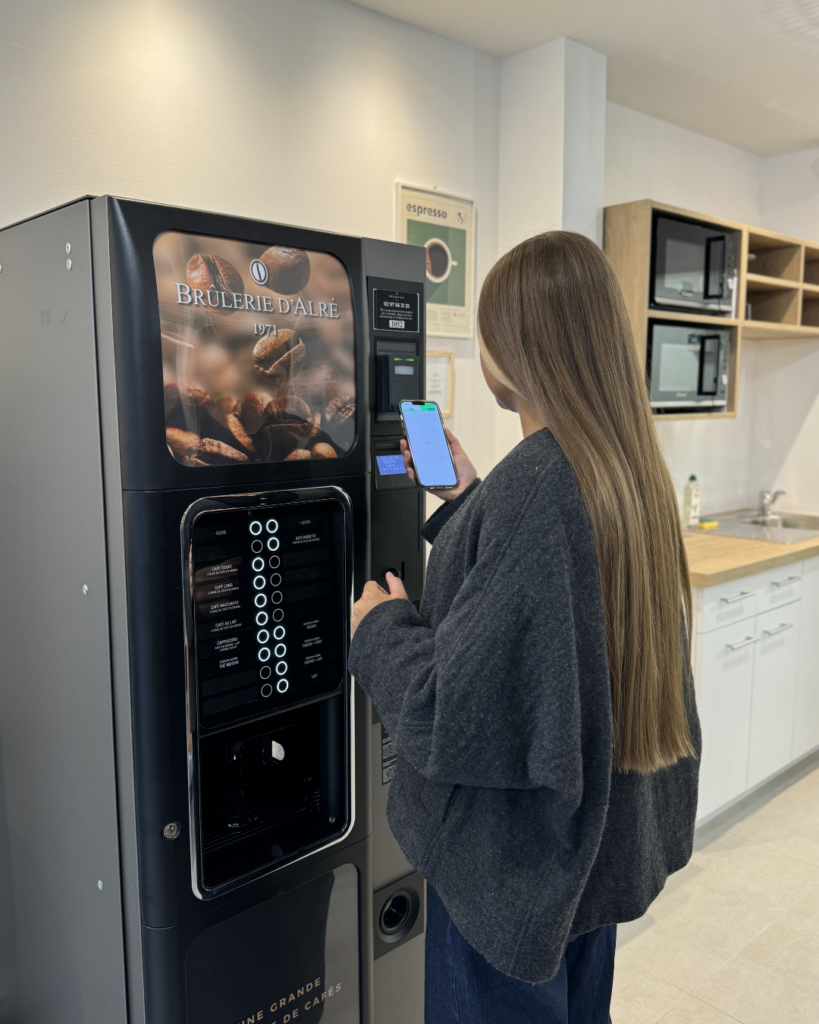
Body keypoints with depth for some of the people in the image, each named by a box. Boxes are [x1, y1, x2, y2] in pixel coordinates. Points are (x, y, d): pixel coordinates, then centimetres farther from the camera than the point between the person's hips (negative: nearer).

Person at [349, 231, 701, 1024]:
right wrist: (466, 499, 12)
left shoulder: (529, 488, -30)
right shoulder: (631, 471, -2)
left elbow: (455, 712, -29)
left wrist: (380, 628, -11)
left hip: (516, 858, -8)